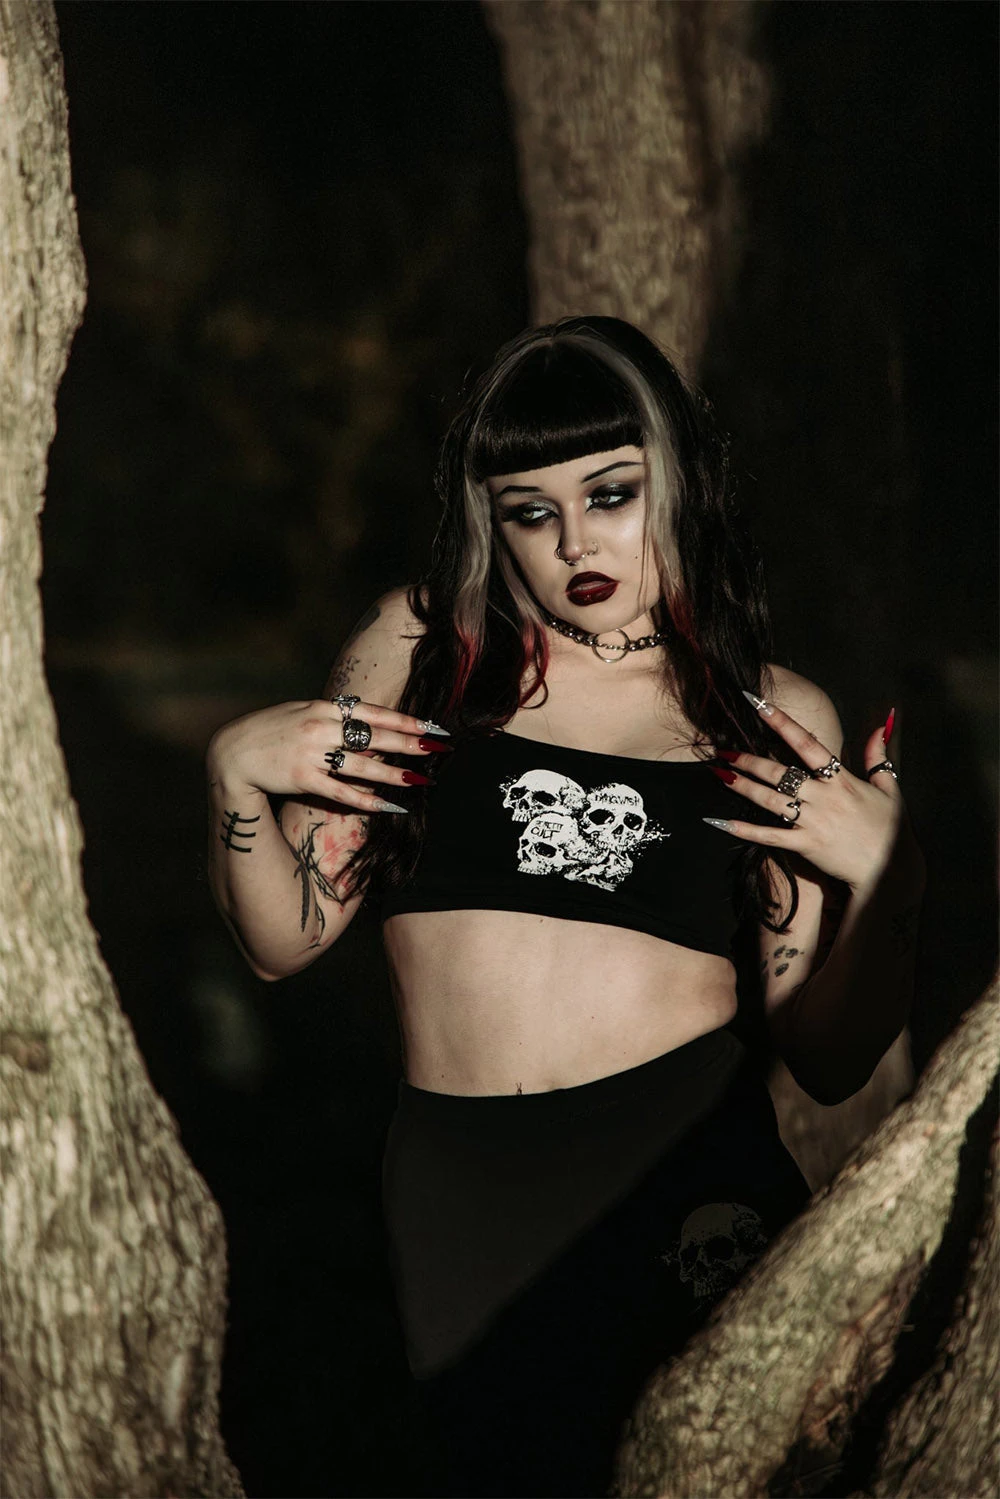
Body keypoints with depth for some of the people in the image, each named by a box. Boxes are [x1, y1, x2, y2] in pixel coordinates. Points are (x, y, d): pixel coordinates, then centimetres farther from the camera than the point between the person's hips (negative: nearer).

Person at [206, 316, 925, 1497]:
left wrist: (883, 881, -8)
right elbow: (284, 938, 11)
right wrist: (235, 771, -4)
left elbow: (828, 1065, 6)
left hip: (689, 1181, -1)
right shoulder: (422, 647, 9)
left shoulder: (775, 721, 7)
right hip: (456, 1197, 1)